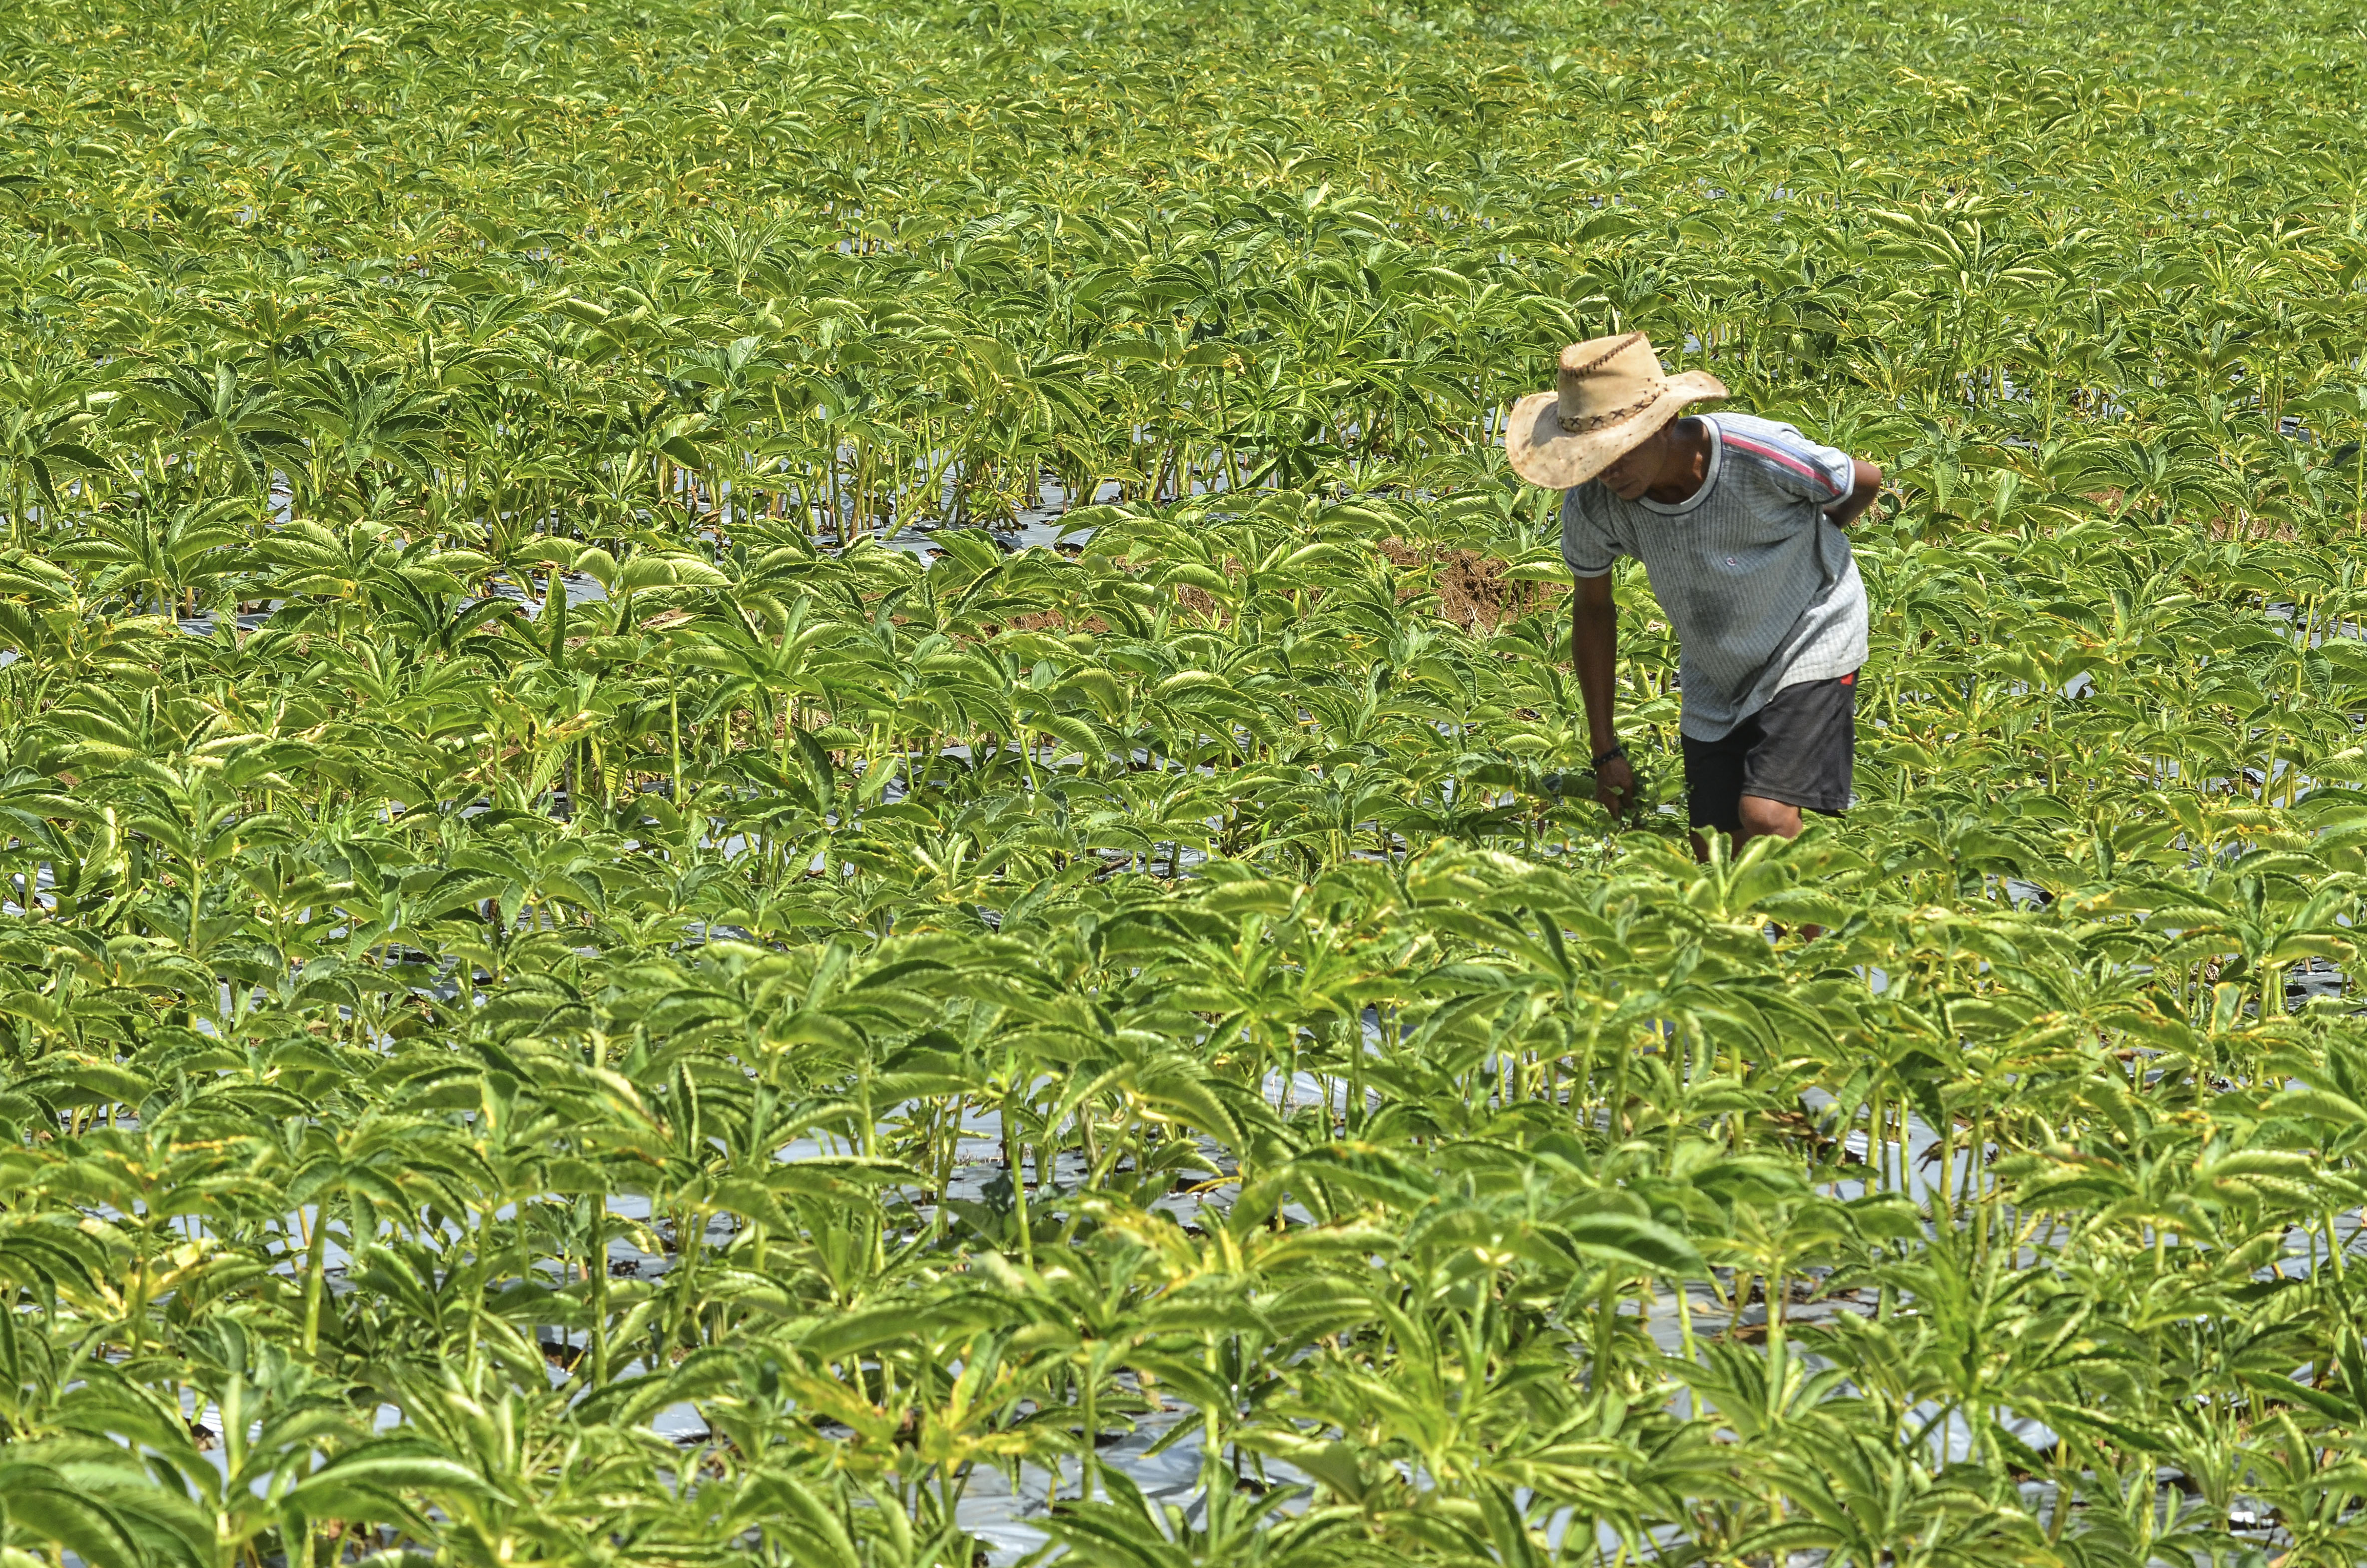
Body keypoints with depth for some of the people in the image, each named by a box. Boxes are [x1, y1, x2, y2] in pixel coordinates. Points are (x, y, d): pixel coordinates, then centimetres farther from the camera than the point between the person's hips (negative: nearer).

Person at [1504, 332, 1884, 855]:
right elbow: (1592, 606, -1)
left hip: (1809, 650, -4)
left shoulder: (1763, 455, -32)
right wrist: (1605, 750, 2)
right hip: (1714, 685, 4)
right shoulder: (1590, 503, -22)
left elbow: (1864, 483, -9)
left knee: (1766, 817, -23)